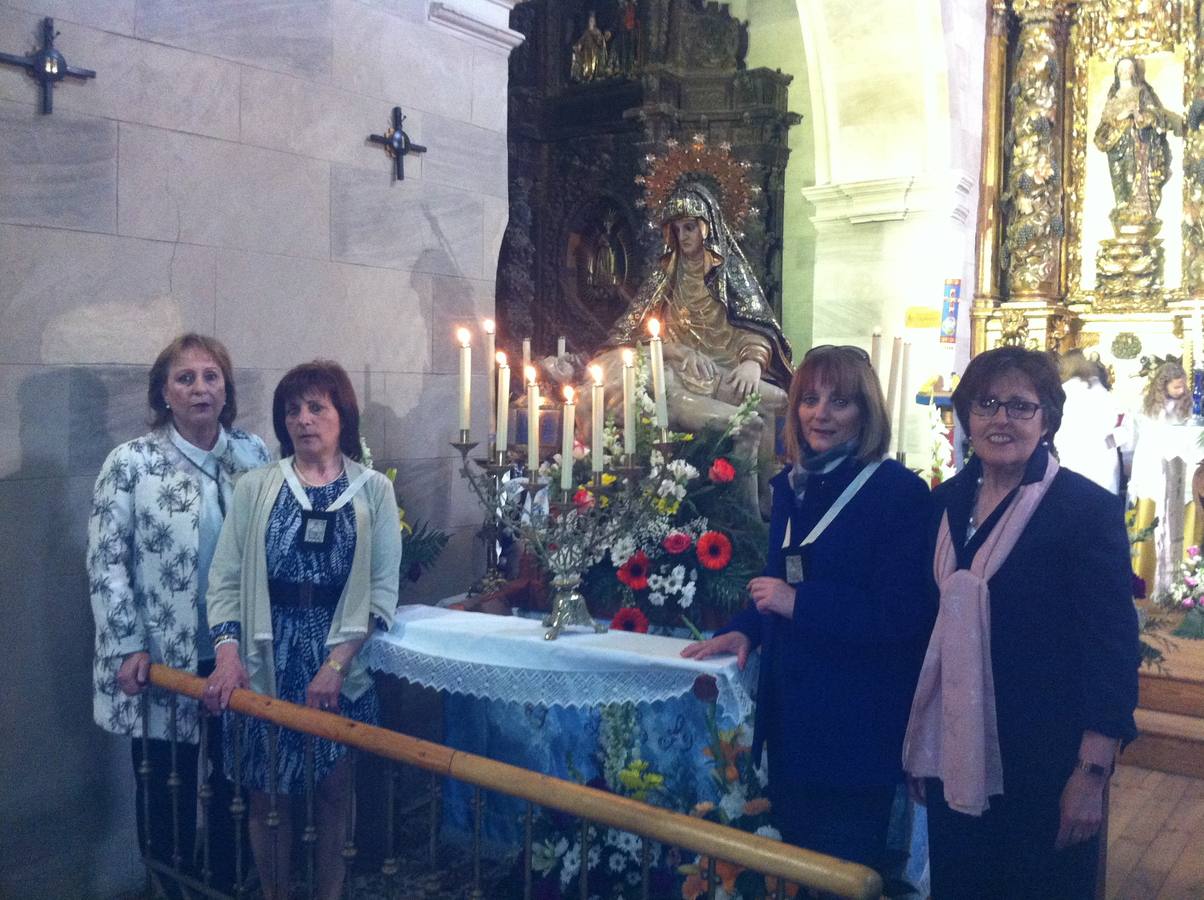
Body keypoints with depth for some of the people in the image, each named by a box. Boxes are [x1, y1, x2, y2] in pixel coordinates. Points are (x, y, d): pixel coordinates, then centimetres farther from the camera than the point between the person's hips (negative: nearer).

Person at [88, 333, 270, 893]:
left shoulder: (253, 454, 3)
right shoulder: (131, 462, -7)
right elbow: (106, 561, -7)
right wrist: (129, 647, -11)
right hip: (163, 656, -2)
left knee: (230, 782, 13)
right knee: (166, 784, 11)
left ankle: (227, 883, 32)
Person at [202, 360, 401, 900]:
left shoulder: (374, 490, 1)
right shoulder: (255, 487, 3)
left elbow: (383, 591, -3)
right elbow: (225, 579, 1)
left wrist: (337, 664, -12)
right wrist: (228, 652, -13)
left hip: (340, 662, 0)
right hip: (266, 663, 1)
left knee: (333, 789, 8)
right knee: (267, 793, 8)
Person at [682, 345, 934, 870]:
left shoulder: (900, 493, -15)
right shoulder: (791, 487, 7)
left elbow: (903, 613, -21)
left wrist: (800, 603, -22)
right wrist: (744, 630, 1)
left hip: (855, 724, -7)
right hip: (789, 714, 7)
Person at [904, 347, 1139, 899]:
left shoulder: (1088, 508, -11)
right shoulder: (947, 501, 5)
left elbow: (1112, 646, -12)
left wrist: (1093, 773, -15)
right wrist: (917, 747, 14)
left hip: (1044, 766, -5)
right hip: (953, 755, 5)